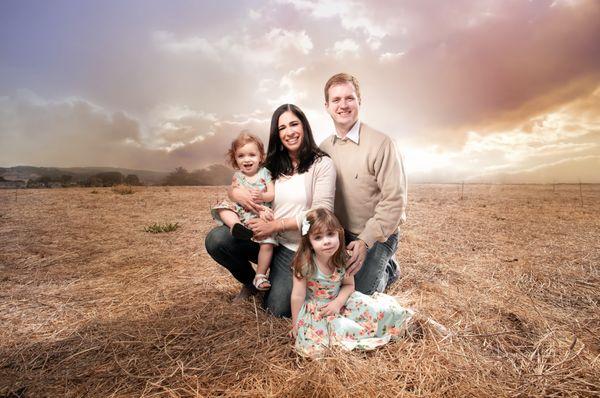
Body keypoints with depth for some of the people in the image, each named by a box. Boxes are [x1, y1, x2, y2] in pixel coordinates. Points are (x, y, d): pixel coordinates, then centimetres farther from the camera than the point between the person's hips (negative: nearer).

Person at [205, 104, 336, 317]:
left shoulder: (322, 164, -7)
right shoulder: (272, 165, 7)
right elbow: (237, 186, 15)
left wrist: (277, 225, -21)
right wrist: (235, 192, -12)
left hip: (295, 249, -3)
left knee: (277, 309, -9)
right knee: (216, 239, -19)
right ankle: (251, 281, 10)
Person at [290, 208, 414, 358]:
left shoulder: (343, 259, -13)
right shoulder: (305, 263, -25)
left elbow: (349, 285, -1)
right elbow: (298, 296, -17)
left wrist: (338, 302, -18)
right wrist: (295, 324, -9)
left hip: (339, 301, 2)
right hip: (314, 309, -2)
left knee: (379, 310, -17)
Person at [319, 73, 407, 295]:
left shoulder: (380, 143, -18)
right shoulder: (324, 148, 0)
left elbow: (394, 200, -20)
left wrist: (365, 241, -23)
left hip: (376, 237, -5)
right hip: (339, 235, 6)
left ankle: (386, 270, 24)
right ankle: (380, 266, 31)